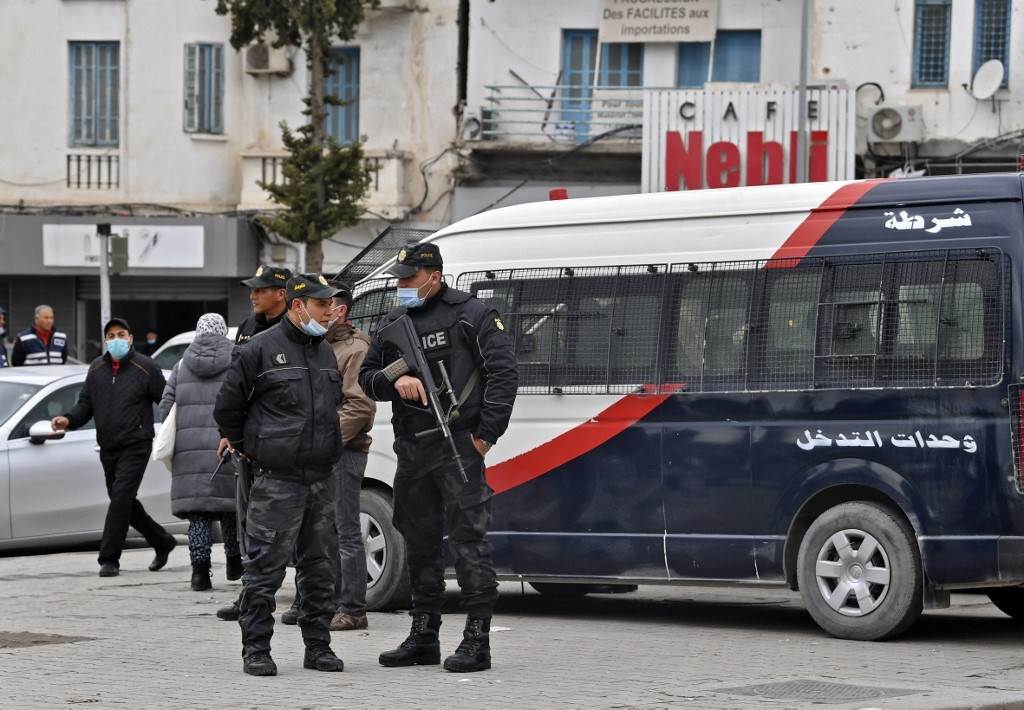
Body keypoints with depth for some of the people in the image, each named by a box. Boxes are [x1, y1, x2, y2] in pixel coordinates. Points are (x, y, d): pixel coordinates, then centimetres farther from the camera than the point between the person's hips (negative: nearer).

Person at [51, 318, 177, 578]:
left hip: (135, 446, -6)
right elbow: (86, 404, 13)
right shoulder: (96, 369, 12)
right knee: (122, 502, 12)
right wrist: (68, 419, -7)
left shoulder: (145, 368, -4)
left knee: (121, 498, -16)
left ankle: (109, 559, -13)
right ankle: (162, 542, 31)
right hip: (108, 448, 6)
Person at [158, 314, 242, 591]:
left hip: (189, 449, 2)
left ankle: (200, 570, -7)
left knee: (198, 513, 1)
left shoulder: (182, 366, 11)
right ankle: (234, 563, 22)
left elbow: (166, 407, 8)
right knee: (231, 508, 13)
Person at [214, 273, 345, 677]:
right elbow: (227, 408, 0)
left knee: (319, 567, 9)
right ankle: (256, 650, -1)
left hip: (320, 478, 7)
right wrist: (247, 449, 6)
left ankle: (318, 647, 16)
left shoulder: (326, 353, 15)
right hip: (277, 480, -7)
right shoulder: (260, 350, -7)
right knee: (265, 568, -6)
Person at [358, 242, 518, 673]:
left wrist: (487, 434, -13)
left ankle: (477, 640, -8)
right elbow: (366, 377, 16)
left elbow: (504, 372, -8)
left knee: (468, 538, -9)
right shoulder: (394, 323, 16)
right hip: (411, 450, 7)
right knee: (419, 543, 12)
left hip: (458, 447, -7)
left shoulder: (470, 315, -3)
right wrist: (395, 379, -7)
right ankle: (424, 636, 21)